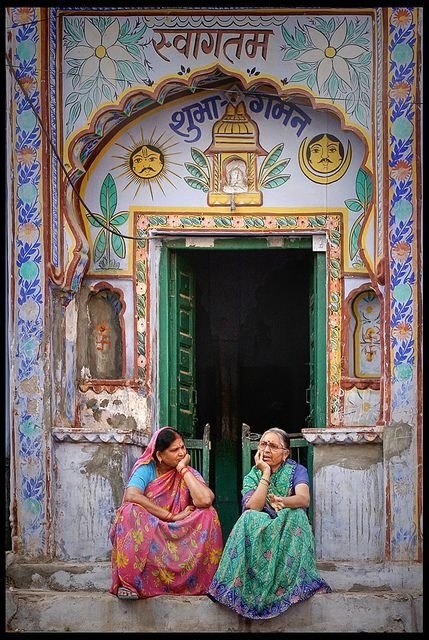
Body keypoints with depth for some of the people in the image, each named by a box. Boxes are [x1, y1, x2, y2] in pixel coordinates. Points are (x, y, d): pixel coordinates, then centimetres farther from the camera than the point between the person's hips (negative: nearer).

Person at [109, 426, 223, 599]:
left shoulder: (189, 473, 1)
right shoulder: (146, 469, -3)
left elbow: (205, 500, -21)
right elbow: (131, 496, -26)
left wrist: (183, 469, -12)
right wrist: (172, 516, -23)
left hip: (180, 536, 2)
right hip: (145, 534, -1)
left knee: (209, 514, -21)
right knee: (130, 511, -30)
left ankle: (207, 581, -17)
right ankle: (128, 582, -31)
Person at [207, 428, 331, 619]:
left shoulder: (296, 470, 2)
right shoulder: (252, 477, 7)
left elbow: (304, 499, -21)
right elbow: (253, 508, -15)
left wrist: (282, 501, -42)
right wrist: (265, 473, -12)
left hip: (288, 533, -1)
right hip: (259, 535, 1)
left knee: (296, 514, -32)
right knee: (249, 518, -29)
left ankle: (292, 582, -32)